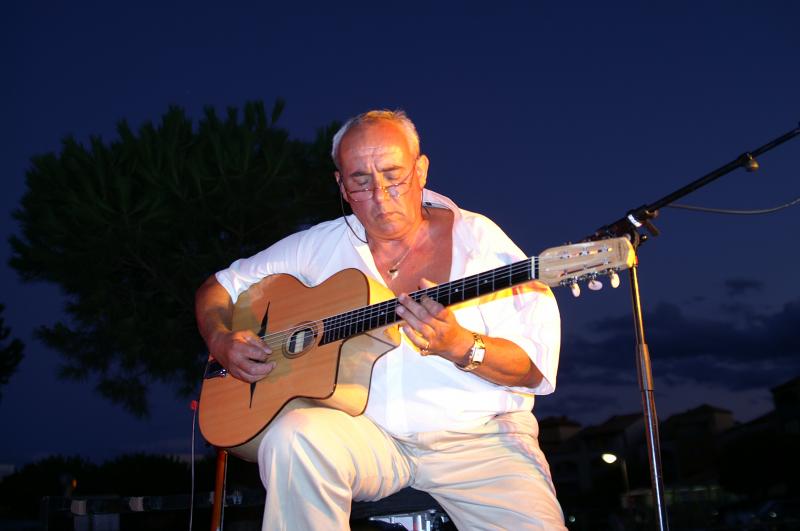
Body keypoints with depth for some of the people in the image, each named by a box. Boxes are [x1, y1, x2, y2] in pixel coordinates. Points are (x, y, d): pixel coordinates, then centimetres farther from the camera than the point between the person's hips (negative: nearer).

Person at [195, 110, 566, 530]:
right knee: (293, 438, -30)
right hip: (365, 430, 2)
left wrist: (459, 346, -24)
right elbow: (218, 288, 17)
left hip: (476, 435, -1)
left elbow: (538, 366, -5)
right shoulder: (319, 247, 8)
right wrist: (222, 343, -4)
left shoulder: (477, 239, 0)